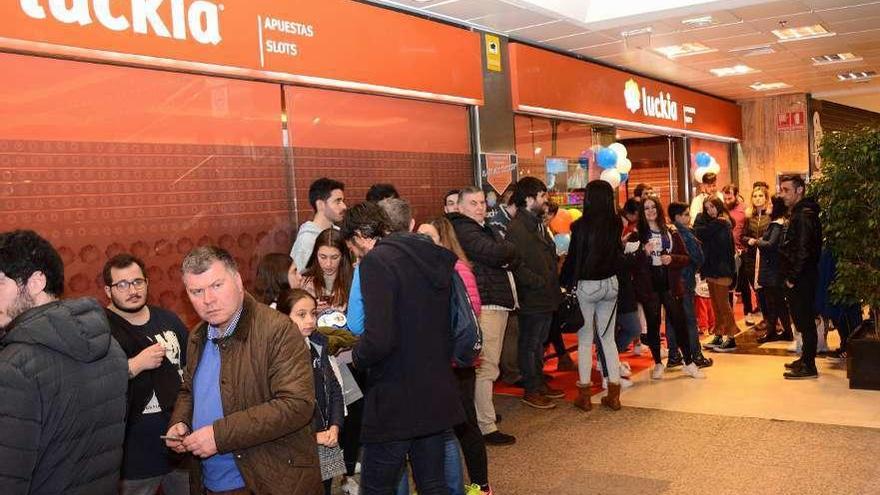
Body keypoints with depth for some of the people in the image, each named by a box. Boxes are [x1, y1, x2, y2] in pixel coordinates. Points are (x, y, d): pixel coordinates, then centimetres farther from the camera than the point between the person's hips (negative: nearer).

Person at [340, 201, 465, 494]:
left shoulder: (376, 261, -15)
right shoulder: (434, 257, 8)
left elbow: (379, 339, -24)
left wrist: (357, 357, -4)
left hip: (395, 401, -7)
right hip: (438, 397, 7)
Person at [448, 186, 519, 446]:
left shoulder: (487, 229, 22)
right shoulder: (463, 230, -8)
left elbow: (514, 257, 13)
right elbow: (495, 253, -23)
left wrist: (504, 254, -8)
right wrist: (506, 250, -1)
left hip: (499, 302, 10)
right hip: (484, 304, -10)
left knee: (489, 365, 17)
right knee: (485, 367, -9)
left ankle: (482, 411, 29)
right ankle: (486, 428, -5)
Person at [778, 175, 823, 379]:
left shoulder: (804, 216, -17)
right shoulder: (797, 213, 16)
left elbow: (803, 251, -23)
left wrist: (792, 278, -18)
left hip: (801, 278, -10)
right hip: (799, 278, 10)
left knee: (805, 321, -4)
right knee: (803, 320, 17)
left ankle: (809, 366, 2)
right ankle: (805, 359, 27)